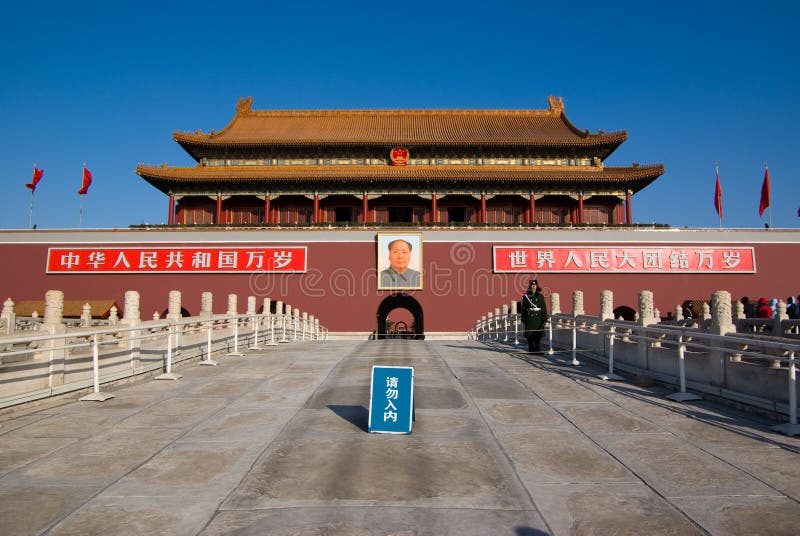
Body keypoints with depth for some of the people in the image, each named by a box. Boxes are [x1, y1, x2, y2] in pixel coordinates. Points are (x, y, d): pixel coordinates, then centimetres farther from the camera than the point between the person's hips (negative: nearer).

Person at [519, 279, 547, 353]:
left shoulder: (540, 296, 6)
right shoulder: (526, 296, 5)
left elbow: (544, 308, 6)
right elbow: (523, 308, 6)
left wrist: (544, 319, 0)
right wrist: (523, 319, 3)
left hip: (538, 318, 0)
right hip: (529, 319, 0)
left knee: (538, 335, -2)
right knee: (530, 336, 1)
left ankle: (538, 350, 4)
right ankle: (531, 350, 10)